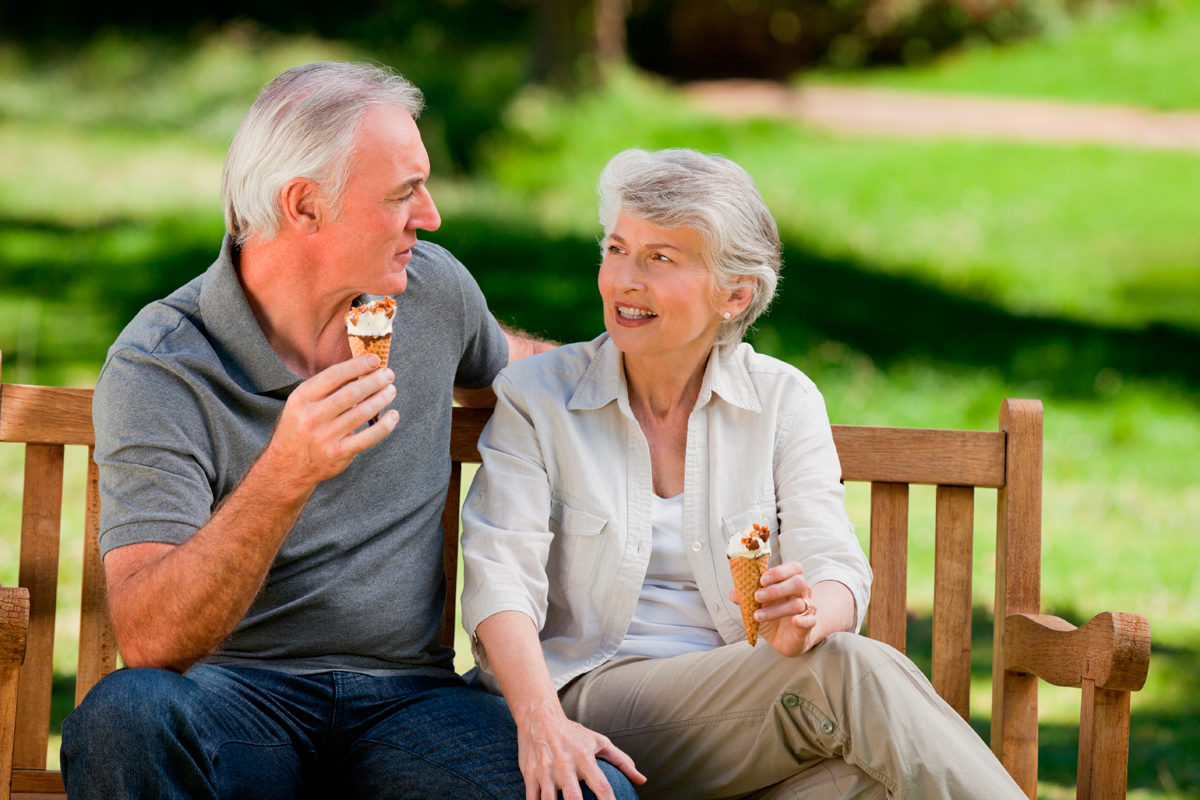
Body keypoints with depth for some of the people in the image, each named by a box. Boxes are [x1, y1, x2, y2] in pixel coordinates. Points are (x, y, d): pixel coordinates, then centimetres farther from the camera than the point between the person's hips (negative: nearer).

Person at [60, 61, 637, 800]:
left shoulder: (433, 288, 8)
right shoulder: (157, 370, -10)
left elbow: (500, 363, 36)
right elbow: (148, 642, -21)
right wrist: (284, 476, -33)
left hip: (408, 697, 2)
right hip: (239, 696, -2)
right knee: (125, 716, -39)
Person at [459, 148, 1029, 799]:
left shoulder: (783, 399, 10)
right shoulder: (535, 397, 4)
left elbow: (839, 574, -2)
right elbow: (500, 576, -8)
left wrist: (805, 614, -29)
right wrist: (542, 721, -27)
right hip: (592, 702, -2)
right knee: (851, 669, -30)